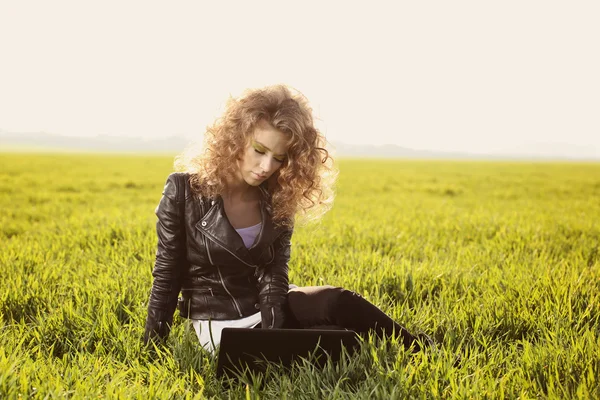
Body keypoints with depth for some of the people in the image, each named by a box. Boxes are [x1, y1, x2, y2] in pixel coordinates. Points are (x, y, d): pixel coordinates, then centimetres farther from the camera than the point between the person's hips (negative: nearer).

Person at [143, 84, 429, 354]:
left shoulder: (278, 200, -4)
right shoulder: (185, 190, -13)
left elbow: (274, 275, -8)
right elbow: (167, 275, -6)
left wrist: (273, 332, -25)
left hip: (268, 308, 4)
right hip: (221, 325, -3)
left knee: (340, 303, -28)